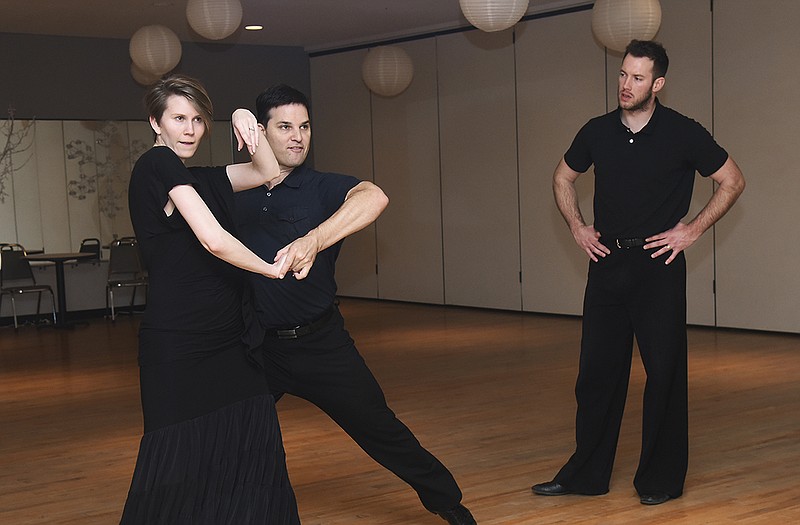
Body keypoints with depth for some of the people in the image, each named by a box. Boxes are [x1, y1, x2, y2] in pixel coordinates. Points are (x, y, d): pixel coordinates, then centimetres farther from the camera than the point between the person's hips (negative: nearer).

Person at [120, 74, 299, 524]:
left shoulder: (200, 179, 16)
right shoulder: (157, 164, -9)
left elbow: (269, 173, 17)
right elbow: (213, 240, -16)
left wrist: (247, 126, 1)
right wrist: (271, 269, -4)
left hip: (226, 338, 8)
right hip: (178, 341, -8)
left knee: (253, 452, 2)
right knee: (180, 463, -3)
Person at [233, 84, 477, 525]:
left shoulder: (321, 188, -8)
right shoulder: (237, 192, 2)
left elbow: (373, 198, -33)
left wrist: (313, 240, -46)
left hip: (319, 343, -2)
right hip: (255, 344, 3)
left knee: (377, 428, 3)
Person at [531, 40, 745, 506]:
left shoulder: (682, 133, -7)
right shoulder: (598, 131, 3)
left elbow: (733, 182, 1)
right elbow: (564, 178, 20)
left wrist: (692, 230, -5)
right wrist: (577, 227, 8)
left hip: (658, 265, -4)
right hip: (607, 262, 4)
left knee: (664, 371, 1)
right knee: (597, 370, 7)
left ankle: (662, 479, 13)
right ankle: (587, 473, 18)